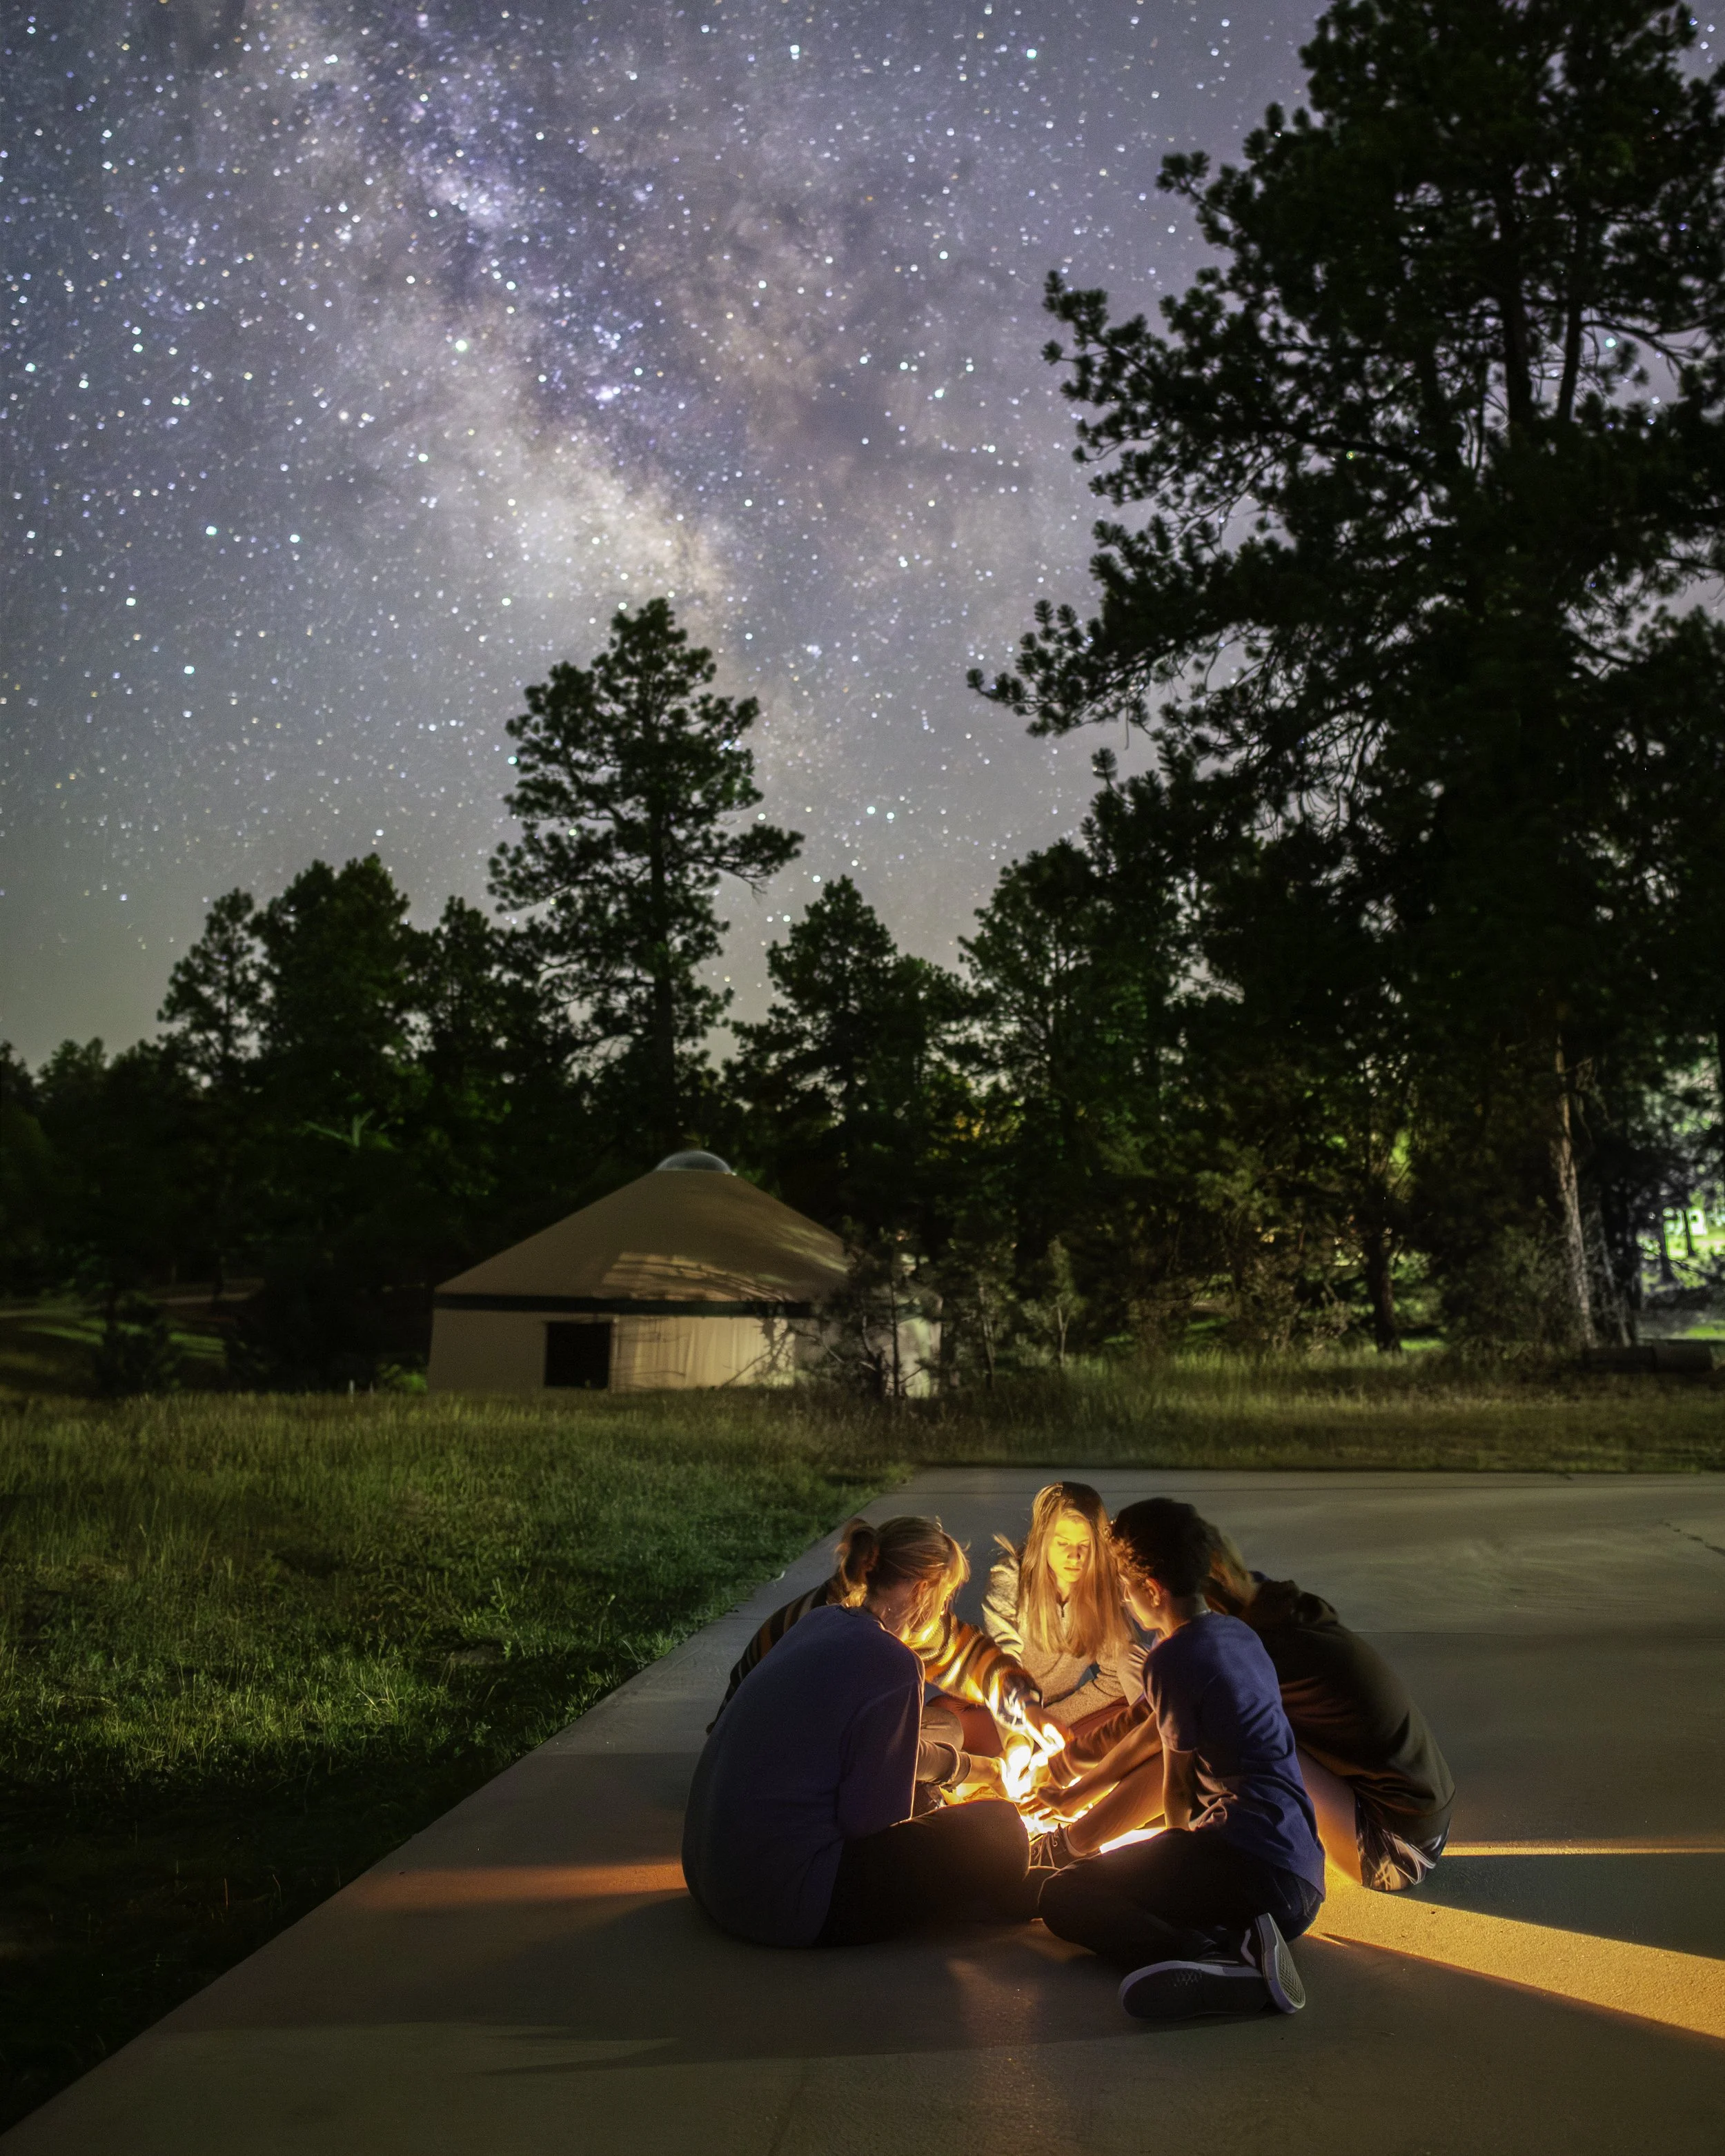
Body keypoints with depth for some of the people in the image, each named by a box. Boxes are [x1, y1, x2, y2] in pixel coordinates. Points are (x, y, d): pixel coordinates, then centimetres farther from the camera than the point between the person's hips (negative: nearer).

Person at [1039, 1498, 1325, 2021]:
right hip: (1304, 1879, 9)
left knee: (1062, 1898, -7)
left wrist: (1182, 1839, 28)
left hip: (1246, 1862, -9)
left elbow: (1177, 1787, 6)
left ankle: (1217, 1957, -27)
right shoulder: (1239, 1635, 17)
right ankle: (1242, 1945, -4)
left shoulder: (1172, 1659, -9)